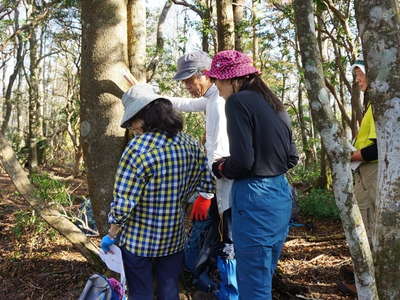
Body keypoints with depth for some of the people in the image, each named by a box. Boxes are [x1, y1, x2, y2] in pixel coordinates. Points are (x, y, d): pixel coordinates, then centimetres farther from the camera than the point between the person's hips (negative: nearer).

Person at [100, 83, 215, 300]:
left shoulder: (139, 147, -22)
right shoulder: (191, 145, -3)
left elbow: (123, 201, -20)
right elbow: (208, 184, 3)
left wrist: (111, 235, -5)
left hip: (138, 241, -5)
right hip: (175, 238, 5)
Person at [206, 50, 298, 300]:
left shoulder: (239, 102, -12)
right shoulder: (276, 104, 13)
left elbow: (242, 161, -18)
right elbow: (292, 158, 14)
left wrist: (220, 169, 1)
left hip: (254, 197, -9)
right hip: (281, 194, 9)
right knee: (265, 277, 22)